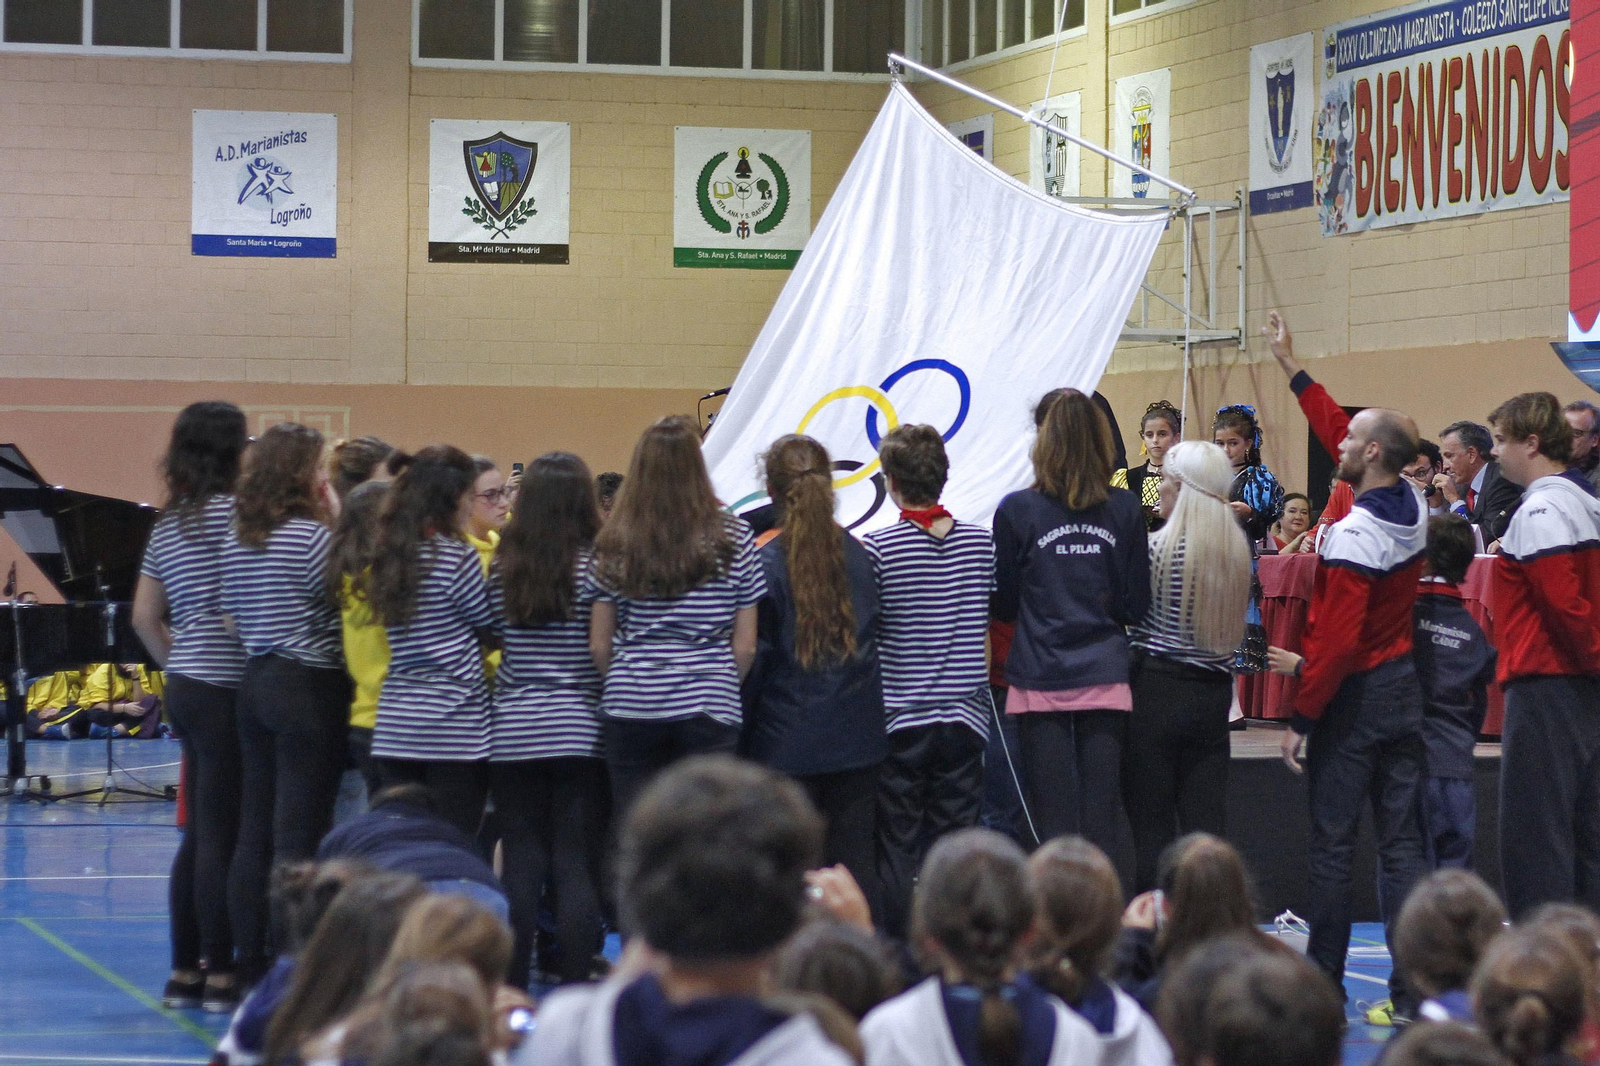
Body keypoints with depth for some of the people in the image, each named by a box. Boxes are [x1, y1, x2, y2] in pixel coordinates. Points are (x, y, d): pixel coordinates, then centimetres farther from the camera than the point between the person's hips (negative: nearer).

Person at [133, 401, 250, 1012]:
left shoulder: (168, 523, 13)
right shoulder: (234, 513, -12)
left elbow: (144, 617, 15)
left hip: (186, 686, 8)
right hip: (225, 689, -8)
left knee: (199, 834, 13)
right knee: (220, 836, -4)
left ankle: (184, 972, 17)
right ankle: (220, 975, 0)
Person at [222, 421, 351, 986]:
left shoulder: (236, 541, 9)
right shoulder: (311, 536, -15)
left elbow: (233, 619, 14)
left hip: (254, 684, 8)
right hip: (310, 686, -8)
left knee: (252, 833, 10)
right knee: (299, 836, -5)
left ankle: (251, 965, 14)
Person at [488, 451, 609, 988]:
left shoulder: (502, 567, 1)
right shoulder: (597, 566, -8)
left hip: (512, 735, 3)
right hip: (580, 732, -3)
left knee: (520, 868, 7)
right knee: (577, 870, -1)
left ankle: (512, 990, 8)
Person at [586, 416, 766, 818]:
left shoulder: (615, 546, 2)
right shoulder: (732, 538, -1)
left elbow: (599, 646, 4)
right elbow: (745, 646, 0)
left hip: (631, 709, 1)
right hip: (708, 709, -1)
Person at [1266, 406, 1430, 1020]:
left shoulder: (1353, 535, -20)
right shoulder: (1413, 507, 2)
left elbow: (1339, 640, -22)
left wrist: (1302, 718, -14)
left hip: (1354, 696, -7)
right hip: (1403, 687, 7)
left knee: (1332, 843, 2)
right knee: (1402, 841, 6)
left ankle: (1323, 984, 7)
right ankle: (1415, 989, 3)